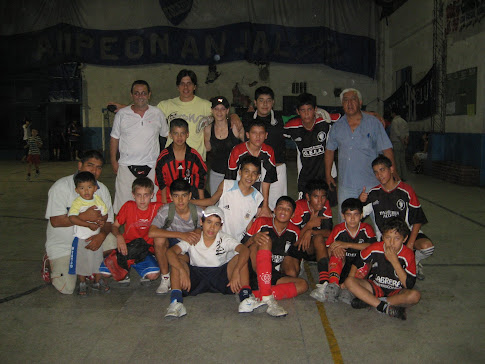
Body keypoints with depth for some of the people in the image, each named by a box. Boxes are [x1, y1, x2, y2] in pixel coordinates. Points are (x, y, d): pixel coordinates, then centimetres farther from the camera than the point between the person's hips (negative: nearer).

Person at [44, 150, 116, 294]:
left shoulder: (102, 189, 2)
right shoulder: (61, 186, -13)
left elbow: (107, 221, 0)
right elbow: (55, 221, -21)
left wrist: (102, 235, -23)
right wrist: (85, 216, -29)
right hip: (62, 244, -4)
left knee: (112, 241, -23)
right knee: (67, 288, -15)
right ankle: (51, 262, 17)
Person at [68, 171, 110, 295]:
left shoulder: (98, 200, -1)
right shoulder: (77, 203, -16)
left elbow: (105, 214, 9)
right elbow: (72, 218, -29)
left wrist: (102, 221, -13)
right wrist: (88, 224, -30)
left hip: (96, 237, 4)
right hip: (81, 238, -4)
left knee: (97, 259, 15)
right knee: (81, 261, 7)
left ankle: (98, 282, 32)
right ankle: (82, 284, 26)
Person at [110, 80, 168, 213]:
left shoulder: (158, 114, 6)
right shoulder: (121, 114, 5)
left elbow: (167, 135, 14)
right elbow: (114, 138, 10)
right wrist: (113, 161, 5)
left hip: (151, 167, 0)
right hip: (126, 166, 0)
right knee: (124, 202, 0)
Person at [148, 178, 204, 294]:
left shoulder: (198, 212, -18)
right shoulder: (166, 210, -20)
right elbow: (151, 232, -32)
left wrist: (198, 232, -26)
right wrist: (181, 235, -39)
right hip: (172, 244, -1)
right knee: (159, 239, -30)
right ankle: (165, 278, -15)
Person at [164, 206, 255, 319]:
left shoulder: (225, 239, -4)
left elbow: (245, 250, -22)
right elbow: (170, 252, -20)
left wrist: (236, 271, -39)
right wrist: (182, 271, -36)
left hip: (220, 277, 0)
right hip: (195, 278, 0)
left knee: (240, 258, -20)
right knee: (177, 260, -21)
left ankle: (245, 298, -34)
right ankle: (176, 303, -35)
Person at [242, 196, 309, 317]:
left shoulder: (294, 232, 7)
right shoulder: (262, 222, -2)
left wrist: (285, 270, 3)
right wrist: (253, 239, -23)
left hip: (273, 275, 4)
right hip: (253, 271, -4)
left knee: (303, 284, -18)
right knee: (265, 241, -28)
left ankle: (256, 295, -34)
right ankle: (266, 297, -41)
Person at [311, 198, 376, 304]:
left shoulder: (366, 229, -5)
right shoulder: (339, 229, -5)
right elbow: (327, 251, -7)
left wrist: (347, 244, -28)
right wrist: (333, 248, -32)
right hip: (340, 266, 1)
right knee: (338, 252, -26)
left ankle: (346, 287, -37)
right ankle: (333, 286, -40)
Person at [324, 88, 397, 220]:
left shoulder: (373, 123, 0)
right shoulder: (337, 127, 7)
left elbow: (387, 150, 0)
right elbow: (329, 151, 18)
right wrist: (328, 175, 13)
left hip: (371, 184, -2)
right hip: (345, 184, 3)